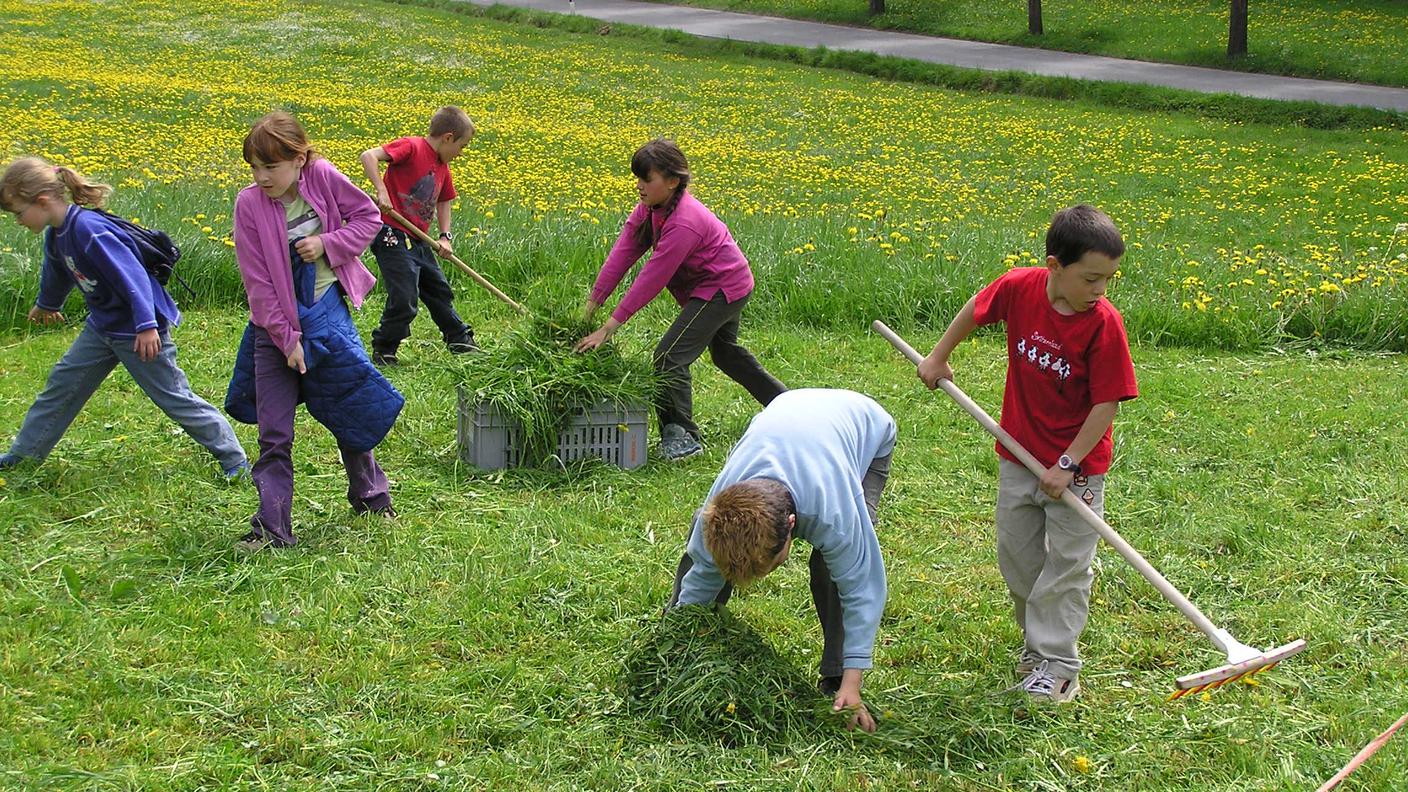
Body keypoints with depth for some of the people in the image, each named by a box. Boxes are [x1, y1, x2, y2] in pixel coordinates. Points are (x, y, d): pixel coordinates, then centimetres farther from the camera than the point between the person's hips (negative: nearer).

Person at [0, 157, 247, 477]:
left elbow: (132, 274, -32)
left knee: (174, 397, -2)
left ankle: (234, 459, 9)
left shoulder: (89, 230, -29)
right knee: (61, 384, 16)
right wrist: (46, 304, 44)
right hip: (102, 327, 9)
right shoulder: (56, 234, 2)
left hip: (138, 331, -9)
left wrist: (147, 325, -37)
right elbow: (58, 271, 25)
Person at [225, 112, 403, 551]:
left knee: (351, 409, 15)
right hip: (276, 325, -1)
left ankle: (370, 494, 37)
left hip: (327, 313, 1)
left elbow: (369, 216, 1)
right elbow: (258, 283, -13)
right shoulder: (249, 205, -15)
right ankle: (272, 527, 1)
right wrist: (287, 339, -15)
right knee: (274, 435, -2)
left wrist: (328, 243, -15)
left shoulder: (324, 178, -12)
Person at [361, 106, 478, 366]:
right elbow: (368, 156, -22)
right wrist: (381, 190, -28)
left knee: (439, 291, 20)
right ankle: (382, 352, 7)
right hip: (392, 236, -9)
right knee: (404, 300, -11)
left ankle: (462, 343, 35)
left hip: (418, 241, 9)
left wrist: (445, 236, 8)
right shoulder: (411, 147, -13)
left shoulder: (443, 168, 13)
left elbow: (443, 202, 23)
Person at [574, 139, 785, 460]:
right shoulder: (651, 208, -6)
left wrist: (609, 328, -31)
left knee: (669, 356, -15)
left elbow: (652, 279, -33)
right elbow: (622, 253, -11)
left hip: (721, 289, -11)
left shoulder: (683, 223, -34)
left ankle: (683, 437, -3)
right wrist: (592, 304, -16)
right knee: (726, 352, 28)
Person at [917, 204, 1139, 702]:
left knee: (1066, 564, 2)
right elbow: (976, 309, 9)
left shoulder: (1104, 323, -22)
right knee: (1017, 556, 14)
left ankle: (1056, 663, 10)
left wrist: (1067, 464, -19)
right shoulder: (1020, 288, -13)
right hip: (1019, 455, 4)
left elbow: (1108, 403, -19)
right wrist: (939, 357, 17)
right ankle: (1036, 638, 31)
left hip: (1076, 462, -4)